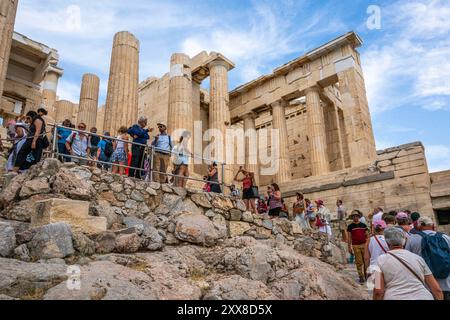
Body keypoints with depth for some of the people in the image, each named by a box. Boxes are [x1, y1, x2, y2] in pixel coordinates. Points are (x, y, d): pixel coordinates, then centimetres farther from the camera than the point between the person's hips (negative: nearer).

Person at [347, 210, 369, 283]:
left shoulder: (363, 225, 7)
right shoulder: (350, 226, 3)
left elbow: (367, 235, 9)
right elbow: (349, 238, 3)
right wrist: (349, 247, -1)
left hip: (364, 245, 1)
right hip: (355, 246, -1)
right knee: (359, 262, 1)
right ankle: (361, 277, 10)